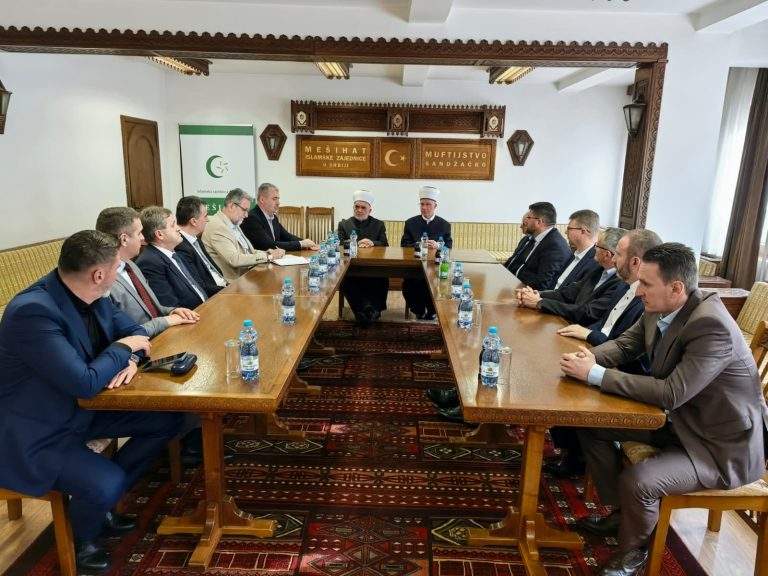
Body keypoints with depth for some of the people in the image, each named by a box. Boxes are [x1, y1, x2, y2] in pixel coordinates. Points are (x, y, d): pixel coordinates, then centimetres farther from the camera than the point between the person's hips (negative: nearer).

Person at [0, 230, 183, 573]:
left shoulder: (92, 296, -6)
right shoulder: (32, 311, -32)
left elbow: (132, 330, 8)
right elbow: (85, 383, -34)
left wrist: (132, 359, -14)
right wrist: (123, 348, -18)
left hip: (80, 409, 9)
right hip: (35, 434, -8)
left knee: (166, 421, 3)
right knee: (108, 483, -26)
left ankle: (101, 501, 18)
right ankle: (81, 539, 11)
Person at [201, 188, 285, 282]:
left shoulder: (234, 224, 13)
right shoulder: (217, 226, -16)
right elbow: (235, 259, -23)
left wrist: (270, 253, -1)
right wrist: (268, 256, -19)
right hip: (235, 281, -9)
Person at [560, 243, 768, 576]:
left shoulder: (711, 326, -31)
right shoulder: (658, 310, -7)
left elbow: (672, 394, -35)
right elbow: (624, 344, 6)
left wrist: (596, 375, -31)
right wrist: (591, 357, -17)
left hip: (721, 443, -8)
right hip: (679, 420, 9)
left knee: (637, 482, -27)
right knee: (592, 424, 4)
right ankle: (619, 511, 22)